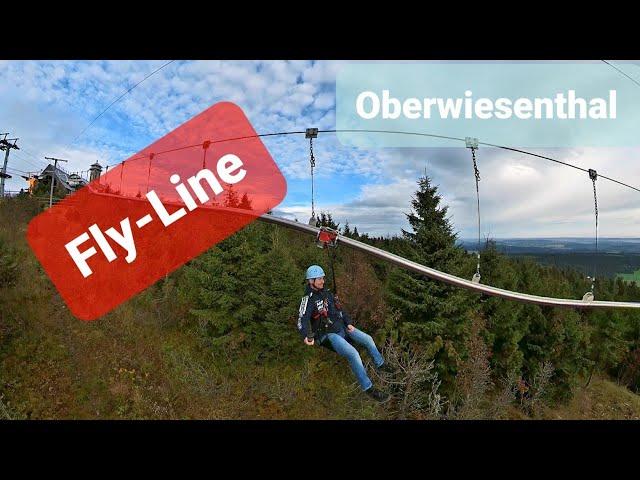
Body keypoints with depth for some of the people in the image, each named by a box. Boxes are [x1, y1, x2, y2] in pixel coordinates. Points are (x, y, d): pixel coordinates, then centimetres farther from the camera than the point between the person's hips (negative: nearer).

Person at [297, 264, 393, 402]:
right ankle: (369, 389, -11)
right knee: (353, 354, -24)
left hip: (342, 327, 8)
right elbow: (302, 320, -28)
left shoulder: (326, 293, 8)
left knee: (368, 339, 5)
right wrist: (308, 336, -47)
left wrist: (349, 323, 2)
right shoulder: (308, 299, -17)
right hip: (329, 335, -8)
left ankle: (380, 364, 31)